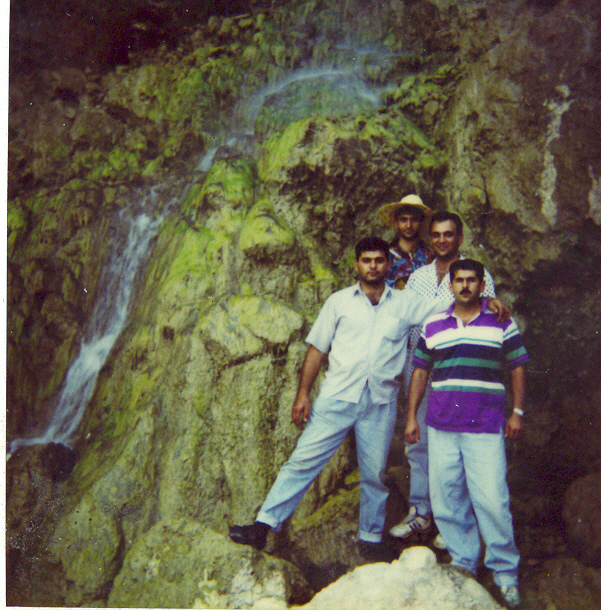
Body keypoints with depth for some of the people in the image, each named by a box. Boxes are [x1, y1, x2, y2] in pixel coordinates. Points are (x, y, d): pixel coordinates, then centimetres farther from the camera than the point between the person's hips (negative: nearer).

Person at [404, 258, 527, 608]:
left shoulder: (502, 324, 5)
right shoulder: (433, 326, 11)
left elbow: (518, 368, 8)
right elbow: (420, 372, 15)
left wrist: (518, 413, -1)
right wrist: (412, 417, 10)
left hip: (485, 428, -3)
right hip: (441, 426, 3)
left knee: (492, 500, -8)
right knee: (446, 500, 5)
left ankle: (505, 572, 8)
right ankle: (463, 563, 21)